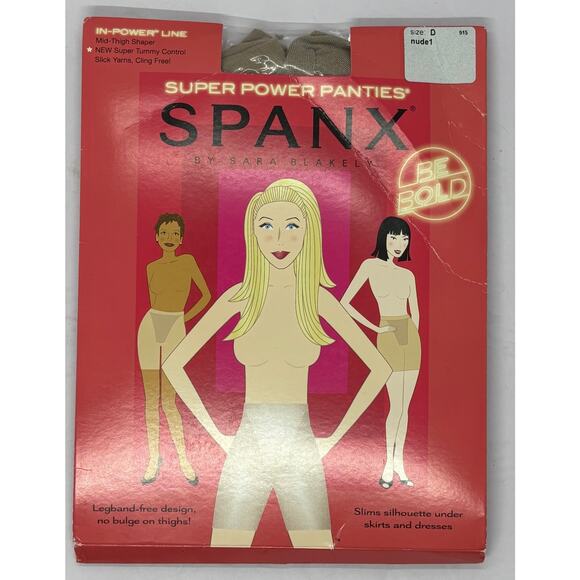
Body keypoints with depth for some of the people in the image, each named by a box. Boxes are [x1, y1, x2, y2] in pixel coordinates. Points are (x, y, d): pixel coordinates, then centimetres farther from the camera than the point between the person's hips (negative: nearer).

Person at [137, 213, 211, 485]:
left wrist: (183, 318, 5)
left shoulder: (188, 261, -1)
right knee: (151, 399, 3)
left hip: (175, 333, -2)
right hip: (150, 329, 3)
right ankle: (154, 458, 16)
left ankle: (183, 459, 12)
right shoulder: (152, 267, 6)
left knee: (168, 401, -4)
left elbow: (207, 295, 4)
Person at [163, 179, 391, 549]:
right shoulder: (239, 296, -3)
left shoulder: (318, 296, -4)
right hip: (247, 449, 1)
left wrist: (334, 438, -1)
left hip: (300, 451, 0)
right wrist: (217, 436, 0)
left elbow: (380, 367, 1)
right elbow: (174, 364, 2)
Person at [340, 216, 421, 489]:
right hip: (388, 339, -4)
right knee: (396, 406, -5)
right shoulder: (370, 265, -5)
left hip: (410, 338, 5)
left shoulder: (408, 275, 9)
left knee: (404, 406, 8)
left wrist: (411, 341, 7)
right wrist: (375, 328, -8)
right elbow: (344, 302, -10)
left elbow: (415, 313, 16)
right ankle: (389, 462, 12)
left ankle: (399, 461, 19)